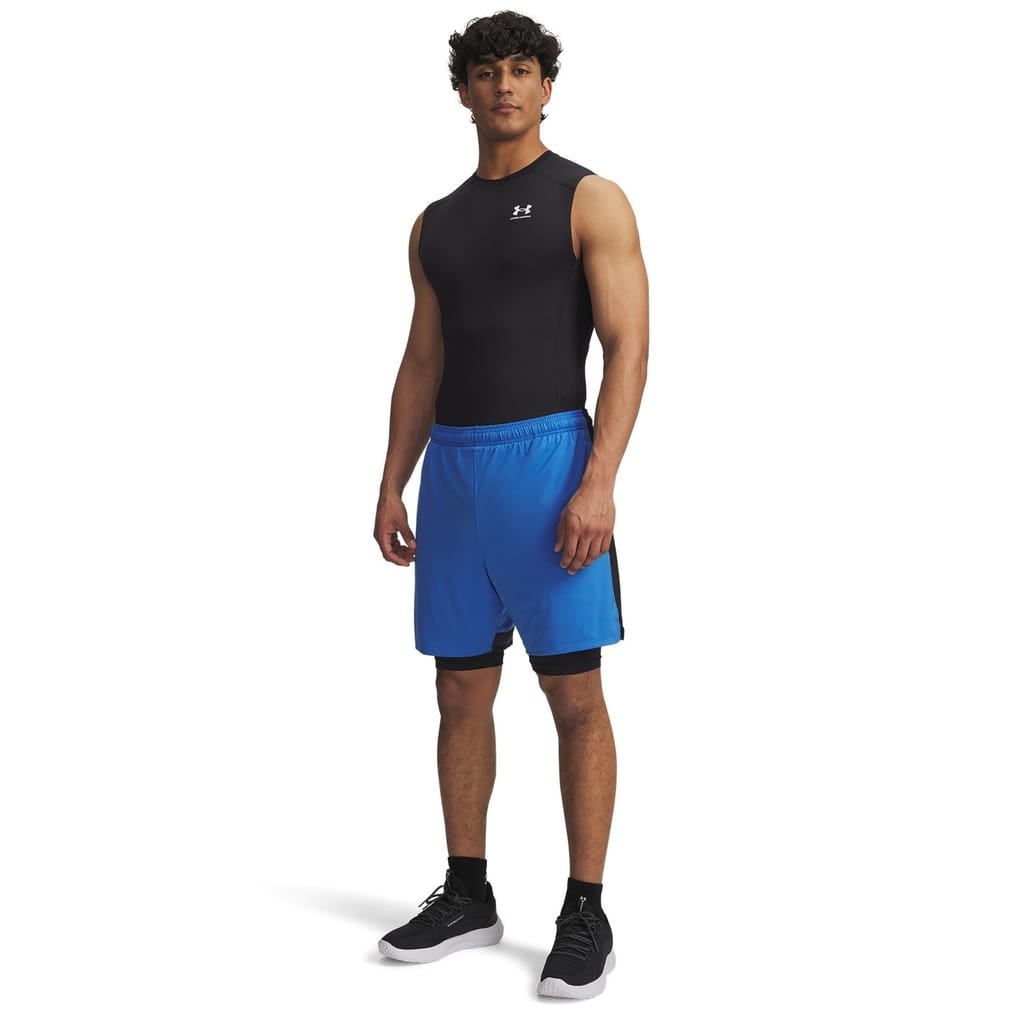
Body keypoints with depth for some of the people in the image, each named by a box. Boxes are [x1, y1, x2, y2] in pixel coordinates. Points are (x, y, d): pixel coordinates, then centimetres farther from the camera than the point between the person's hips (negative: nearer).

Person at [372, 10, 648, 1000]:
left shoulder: (590, 200, -2)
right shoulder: (436, 223, 16)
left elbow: (629, 349, -10)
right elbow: (422, 365, 17)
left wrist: (599, 482, -21)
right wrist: (392, 486, 9)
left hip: (548, 456, -6)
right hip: (452, 465, 6)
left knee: (575, 695, -4)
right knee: (461, 691, 9)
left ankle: (585, 913, 6)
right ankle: (466, 896, 21)